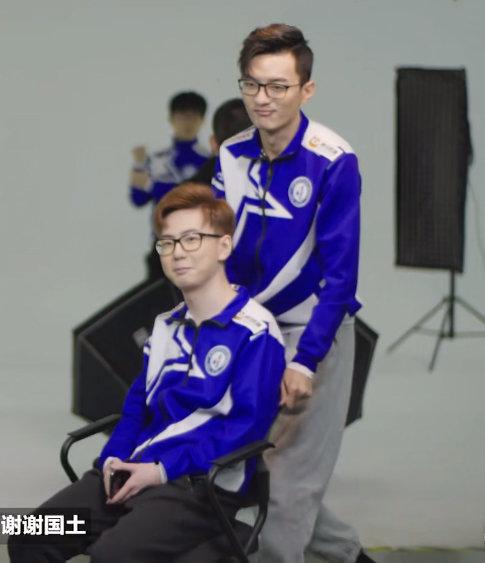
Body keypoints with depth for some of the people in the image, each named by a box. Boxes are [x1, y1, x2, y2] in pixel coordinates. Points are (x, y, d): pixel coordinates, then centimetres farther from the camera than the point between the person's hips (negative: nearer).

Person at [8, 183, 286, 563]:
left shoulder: (255, 332, -8)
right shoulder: (166, 329, 18)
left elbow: (246, 424, -14)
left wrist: (163, 470, -17)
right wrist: (116, 458, 0)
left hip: (204, 486, -8)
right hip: (136, 474, 8)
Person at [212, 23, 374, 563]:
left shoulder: (333, 162, -19)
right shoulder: (233, 155, -2)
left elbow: (340, 273, -19)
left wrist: (305, 361, -24)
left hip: (313, 331, -6)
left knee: (290, 478, -5)